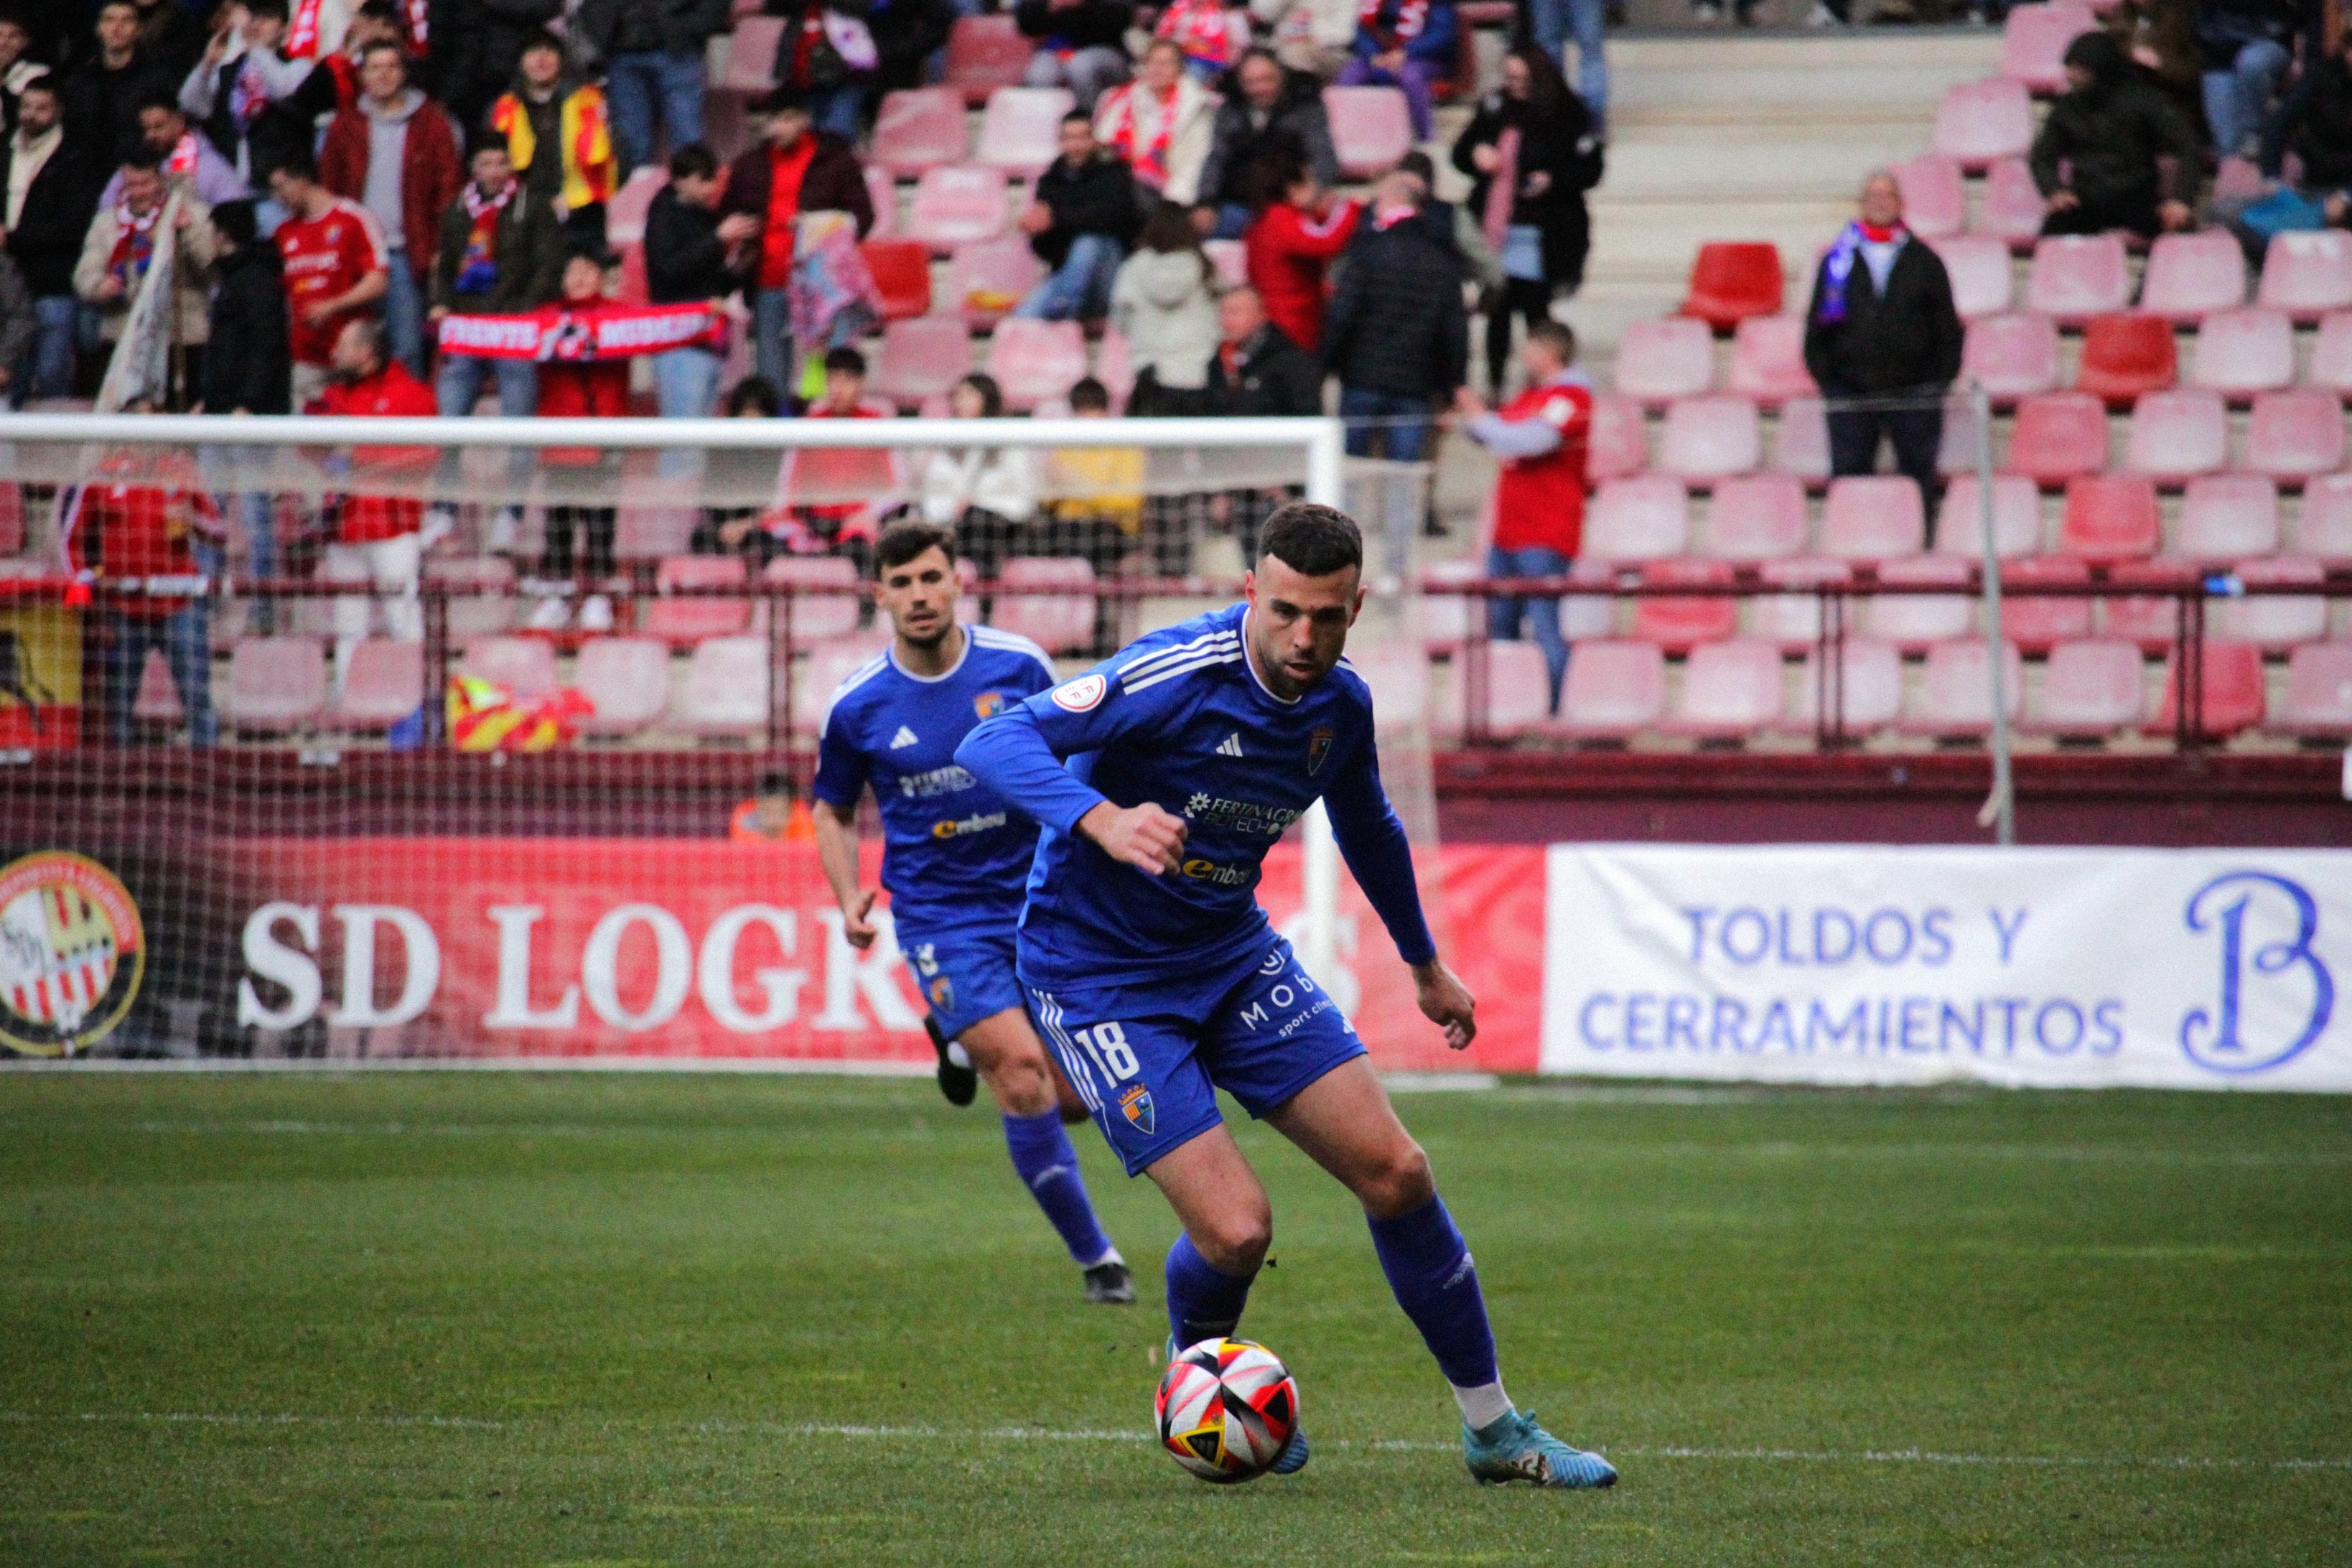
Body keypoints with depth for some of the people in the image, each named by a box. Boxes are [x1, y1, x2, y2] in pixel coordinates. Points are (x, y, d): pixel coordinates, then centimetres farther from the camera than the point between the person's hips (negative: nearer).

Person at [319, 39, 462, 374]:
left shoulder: (430, 125, 3)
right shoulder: (345, 126, 10)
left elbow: (449, 190, 1)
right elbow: (328, 189, 11)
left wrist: (440, 249, -8)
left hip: (406, 255, -2)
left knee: (407, 349, -2)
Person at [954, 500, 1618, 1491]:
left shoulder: (1339, 705, -2)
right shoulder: (1178, 675, -24)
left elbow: (1368, 830, 20)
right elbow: (995, 743, -33)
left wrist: (1425, 966, 31)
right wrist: (1103, 820, -50)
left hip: (1234, 954, 6)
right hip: (1099, 977, -6)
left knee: (1395, 1173, -2)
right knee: (1236, 1229, -17)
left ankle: (1494, 1430, 14)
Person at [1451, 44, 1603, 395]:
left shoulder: (1569, 115, -6)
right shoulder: (1495, 107, 8)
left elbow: (1590, 170, -5)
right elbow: (1460, 153, 16)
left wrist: (1552, 180, -21)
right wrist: (1476, 153, -7)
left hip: (1540, 231, -5)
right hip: (1494, 227, 5)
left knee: (1535, 308, -2)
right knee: (1497, 311, 10)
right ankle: (1495, 388, 19)